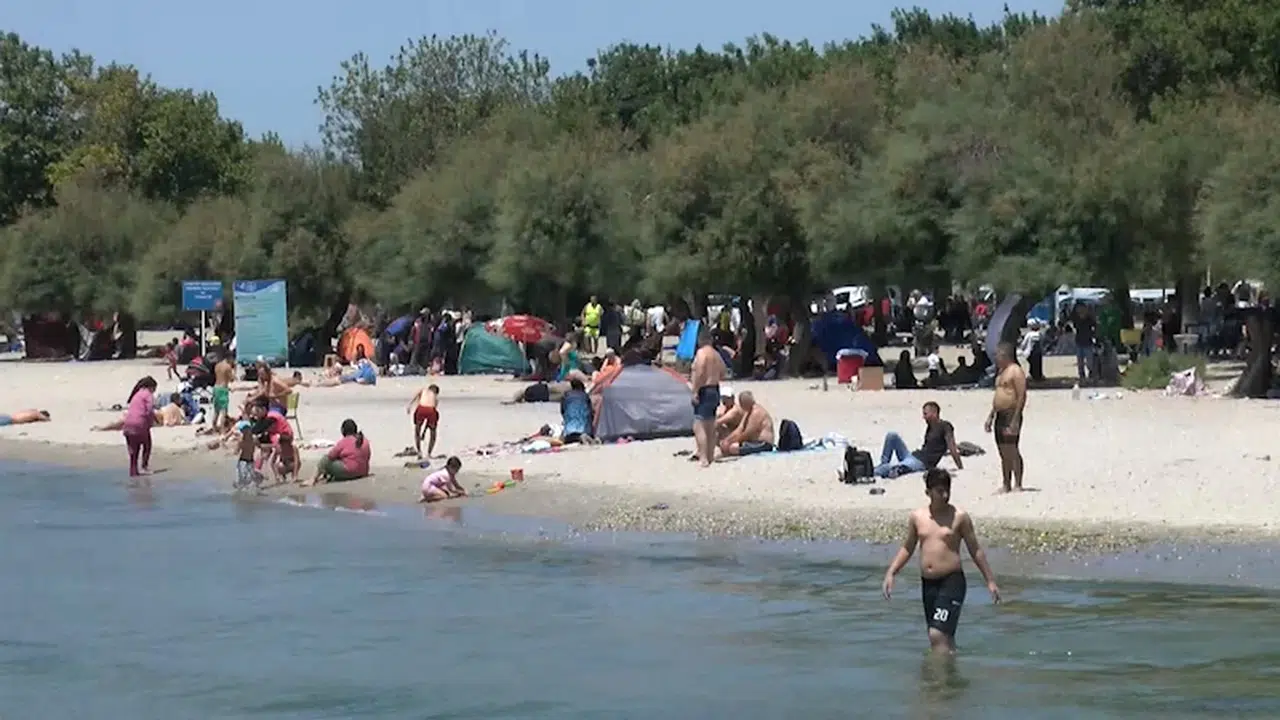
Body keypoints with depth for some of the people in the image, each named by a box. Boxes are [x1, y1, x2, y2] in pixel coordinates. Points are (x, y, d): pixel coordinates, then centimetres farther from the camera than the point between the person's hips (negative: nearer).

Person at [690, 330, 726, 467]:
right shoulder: (716, 354, 14)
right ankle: (710, 456, 20)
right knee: (710, 427, 15)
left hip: (704, 391, -9)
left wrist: (695, 391, -21)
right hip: (715, 391, 9)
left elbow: (700, 373, -22)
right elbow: (722, 374, 18)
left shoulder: (701, 353, -12)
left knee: (698, 426, -13)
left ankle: (703, 458, -21)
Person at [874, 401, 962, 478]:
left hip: (923, 463, -9)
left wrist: (961, 468, -14)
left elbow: (952, 449, -14)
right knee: (892, 436, -3)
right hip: (913, 456, 9)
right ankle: (884, 464, -5)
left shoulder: (945, 427, -8)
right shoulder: (929, 427, 17)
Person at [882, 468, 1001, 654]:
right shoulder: (916, 517, 7)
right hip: (928, 583, 5)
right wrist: (891, 573, 9)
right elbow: (907, 548, 19)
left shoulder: (959, 517, -4)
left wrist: (990, 580, 4)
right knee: (944, 638, 13)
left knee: (938, 635, -17)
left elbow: (975, 550, 3)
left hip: (952, 581, -5)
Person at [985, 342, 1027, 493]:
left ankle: (1017, 485, -12)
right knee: (1004, 453, 9)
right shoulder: (1001, 371, 20)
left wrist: (1015, 419, -22)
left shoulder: (1016, 371, -10)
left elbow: (1022, 396, -16)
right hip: (1000, 416, 10)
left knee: (1012, 450, -12)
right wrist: (990, 416, 20)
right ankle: (1006, 485, 12)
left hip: (1011, 415, -10)